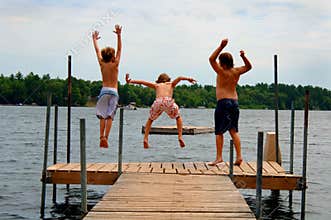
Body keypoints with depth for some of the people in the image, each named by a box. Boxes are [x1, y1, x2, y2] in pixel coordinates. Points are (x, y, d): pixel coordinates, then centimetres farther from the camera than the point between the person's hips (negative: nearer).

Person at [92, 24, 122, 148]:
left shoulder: (102, 64, 3)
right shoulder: (115, 64, -3)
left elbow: (97, 50, 16)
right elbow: (119, 49, -1)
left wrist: (94, 39, 29)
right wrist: (118, 35, -2)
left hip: (104, 91, 2)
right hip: (113, 92, -2)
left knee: (102, 116, 4)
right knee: (109, 116, -5)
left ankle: (101, 137, -8)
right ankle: (106, 137, -16)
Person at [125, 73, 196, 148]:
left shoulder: (156, 85, 32)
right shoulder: (171, 84, 32)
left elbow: (143, 82, 27)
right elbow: (179, 78, 15)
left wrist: (130, 81, 27)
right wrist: (188, 79, 7)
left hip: (158, 102, 1)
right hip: (169, 102, -1)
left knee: (150, 119, 28)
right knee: (178, 117, 27)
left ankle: (145, 139, 14)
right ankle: (180, 137, 12)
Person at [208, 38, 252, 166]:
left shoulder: (222, 72, -9)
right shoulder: (236, 72, 7)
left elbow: (211, 59, -12)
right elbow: (248, 66, 25)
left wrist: (221, 46, -15)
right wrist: (243, 57, 8)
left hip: (223, 102, -6)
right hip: (235, 103, 6)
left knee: (219, 132, -2)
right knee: (234, 131, 10)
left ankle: (219, 157, -5)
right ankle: (239, 156, 3)